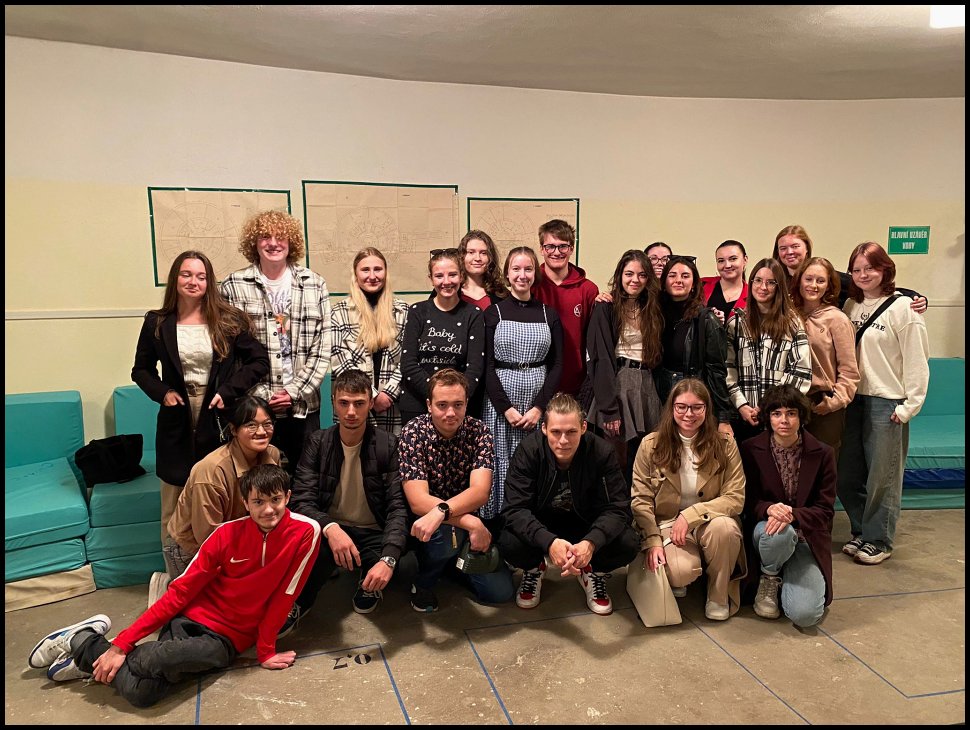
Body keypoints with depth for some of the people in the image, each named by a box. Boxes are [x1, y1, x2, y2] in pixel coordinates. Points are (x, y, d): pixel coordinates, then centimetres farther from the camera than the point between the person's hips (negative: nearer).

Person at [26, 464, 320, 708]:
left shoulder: (304, 533, -13)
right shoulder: (228, 533, -7)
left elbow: (282, 596, -5)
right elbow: (181, 590, -4)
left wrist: (265, 651, -2)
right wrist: (122, 644, -7)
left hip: (227, 640, 0)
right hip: (191, 619, 0)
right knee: (139, 692, -25)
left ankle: (91, 657, 3)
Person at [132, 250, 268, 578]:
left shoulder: (229, 320, -2)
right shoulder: (157, 323, 3)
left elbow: (259, 361, 1)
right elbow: (141, 368, 14)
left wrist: (228, 391, -9)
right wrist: (162, 392, -4)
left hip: (219, 421, -1)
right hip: (177, 423, 1)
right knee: (174, 510, 8)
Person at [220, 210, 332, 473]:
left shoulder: (315, 284, 6)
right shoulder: (234, 286, 1)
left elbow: (322, 346, 2)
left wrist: (295, 391, -6)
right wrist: (263, 395, -7)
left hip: (304, 406, 2)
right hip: (255, 406, -1)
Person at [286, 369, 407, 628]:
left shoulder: (388, 446, -8)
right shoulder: (317, 443, -4)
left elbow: (398, 507, -15)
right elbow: (301, 501, -12)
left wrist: (388, 558, -33)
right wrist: (330, 528, -35)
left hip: (373, 534, 1)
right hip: (330, 531, 0)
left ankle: (369, 585, 6)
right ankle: (298, 603, -7)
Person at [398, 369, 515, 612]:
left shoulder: (479, 432, -11)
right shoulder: (414, 432, -17)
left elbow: (480, 492, -23)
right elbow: (418, 501, -25)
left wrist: (441, 511, -42)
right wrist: (471, 523, -35)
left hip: (466, 520, 3)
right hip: (426, 523, -3)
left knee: (501, 591, -10)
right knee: (447, 533, -36)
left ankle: (453, 562, 18)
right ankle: (422, 583, -4)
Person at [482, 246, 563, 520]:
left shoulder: (549, 314, 9)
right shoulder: (494, 312, 4)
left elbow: (557, 364, 5)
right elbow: (486, 365, -1)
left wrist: (539, 407, -7)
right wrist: (506, 408, -10)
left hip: (539, 402, 1)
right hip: (501, 400, -1)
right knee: (503, 464, 0)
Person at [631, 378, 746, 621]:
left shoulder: (725, 445, -4)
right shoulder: (651, 445, -5)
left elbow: (735, 498, -10)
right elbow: (640, 500, -3)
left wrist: (690, 515, -21)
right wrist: (652, 541, -16)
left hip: (710, 522, 2)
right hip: (667, 524, -1)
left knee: (725, 527, -34)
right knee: (682, 571, -32)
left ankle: (719, 596, -6)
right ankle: (677, 577, 10)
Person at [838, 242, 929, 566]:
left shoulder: (902, 307, -8)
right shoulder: (851, 306, 9)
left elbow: (916, 361, -10)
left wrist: (909, 405, -13)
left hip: (886, 403, -6)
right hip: (853, 399, 6)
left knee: (882, 476, 3)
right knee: (847, 475, 11)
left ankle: (878, 540, 18)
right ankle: (861, 532, 28)